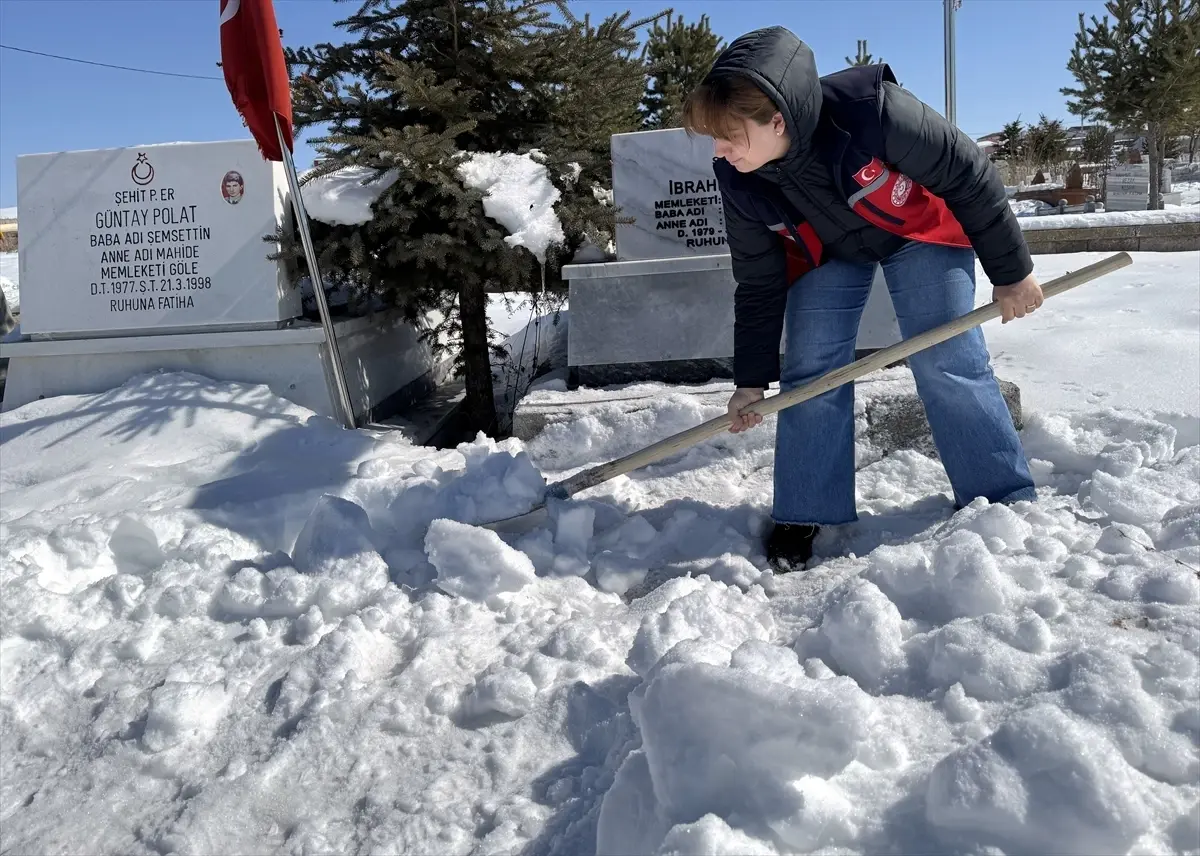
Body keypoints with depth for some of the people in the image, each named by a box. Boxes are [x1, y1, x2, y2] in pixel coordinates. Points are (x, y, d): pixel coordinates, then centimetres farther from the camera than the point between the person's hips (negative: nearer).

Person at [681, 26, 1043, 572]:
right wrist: (752, 379, -5)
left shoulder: (869, 108, -40)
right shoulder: (738, 179, -25)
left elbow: (969, 174, -25)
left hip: (921, 229, -3)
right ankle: (803, 518, 5)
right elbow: (758, 282, -10)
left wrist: (1011, 271, -17)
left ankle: (1006, 502, 4)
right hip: (823, 251, 3)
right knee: (809, 375, -7)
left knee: (949, 364, -10)